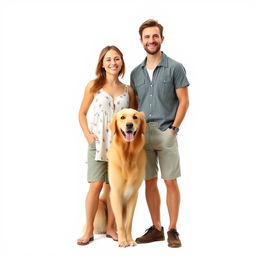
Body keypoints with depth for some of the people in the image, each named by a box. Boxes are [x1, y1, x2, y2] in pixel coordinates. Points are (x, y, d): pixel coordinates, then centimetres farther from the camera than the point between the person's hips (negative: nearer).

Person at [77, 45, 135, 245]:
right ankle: (89, 230, 6)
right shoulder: (93, 86, 1)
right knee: (96, 185, -6)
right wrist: (88, 135, -4)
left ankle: (110, 227, 20)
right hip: (98, 143, -2)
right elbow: (82, 113, 6)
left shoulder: (128, 90, 7)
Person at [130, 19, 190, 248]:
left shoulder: (175, 68, -2)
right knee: (150, 182, 8)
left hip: (166, 133, -4)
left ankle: (173, 230, 10)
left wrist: (173, 128, -10)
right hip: (142, 134, 4)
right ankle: (156, 228, 19)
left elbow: (184, 101, -3)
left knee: (170, 182, 0)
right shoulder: (136, 73, 12)